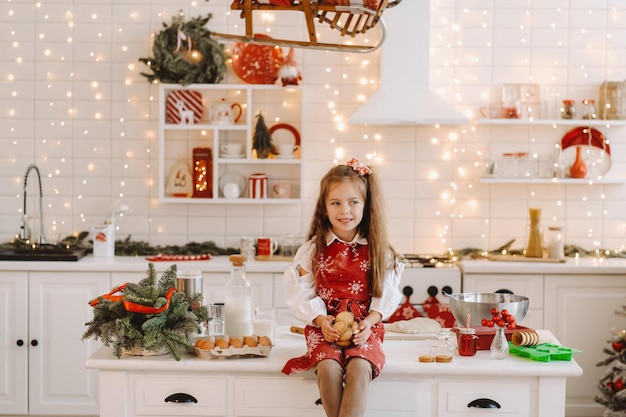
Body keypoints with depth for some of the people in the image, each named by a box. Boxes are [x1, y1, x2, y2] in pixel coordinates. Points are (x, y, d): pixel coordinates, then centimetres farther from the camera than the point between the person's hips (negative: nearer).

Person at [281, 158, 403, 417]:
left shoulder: (379, 250, 5)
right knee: (328, 368, -30)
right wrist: (321, 320, -13)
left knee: (359, 368, -31)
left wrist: (369, 321, -12)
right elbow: (302, 294, 2)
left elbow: (386, 294, 3)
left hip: (364, 327, 0)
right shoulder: (313, 249, 4)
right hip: (325, 327, 0)